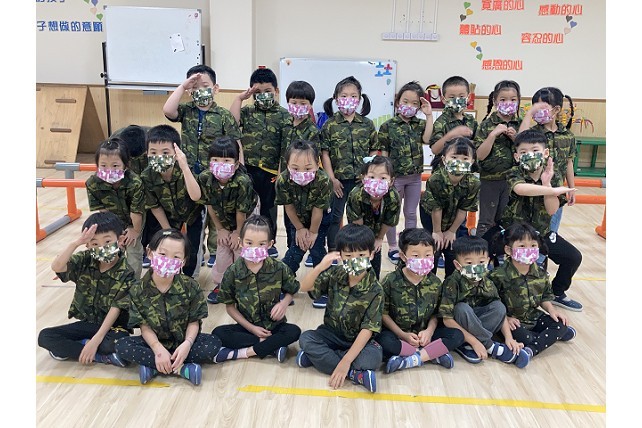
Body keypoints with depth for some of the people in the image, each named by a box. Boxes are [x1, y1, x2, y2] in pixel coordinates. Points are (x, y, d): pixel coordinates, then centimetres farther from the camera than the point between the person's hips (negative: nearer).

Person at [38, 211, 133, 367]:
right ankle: (103, 357, -14)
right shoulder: (84, 261, -6)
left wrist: (95, 341, -25)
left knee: (115, 344, -36)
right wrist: (75, 243, -38)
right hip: (87, 323, 5)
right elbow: (56, 267, -24)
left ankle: (67, 348, -8)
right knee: (44, 337, -12)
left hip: (113, 326, -4)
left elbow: (116, 309, -20)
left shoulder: (126, 274, -16)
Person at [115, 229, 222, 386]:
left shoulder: (190, 287, -12)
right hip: (155, 342, 1)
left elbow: (194, 322, -9)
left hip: (183, 341, 0)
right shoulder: (138, 291, -11)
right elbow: (144, 326, -9)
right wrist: (158, 349, -25)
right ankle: (181, 368, -26)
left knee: (214, 343, -26)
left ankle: (153, 366, -22)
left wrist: (187, 344, -27)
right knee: (122, 346, -24)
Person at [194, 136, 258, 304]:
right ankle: (219, 284, 33)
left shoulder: (243, 182, -37)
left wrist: (238, 233, -11)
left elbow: (241, 211, -24)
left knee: (241, 254, 3)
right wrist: (220, 229, -2)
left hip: (244, 224, -3)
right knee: (222, 256, 10)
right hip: (223, 223, 3)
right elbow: (210, 205, -10)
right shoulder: (205, 178, -25)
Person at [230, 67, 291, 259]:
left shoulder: (284, 115, -1)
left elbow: (286, 146, -5)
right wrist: (239, 98, -6)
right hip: (247, 168, 1)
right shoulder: (247, 112, 6)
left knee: (268, 206, 13)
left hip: (270, 170, -1)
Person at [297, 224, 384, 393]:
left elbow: (368, 329, -22)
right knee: (305, 338, -25)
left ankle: (318, 356, -18)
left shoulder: (374, 291, -18)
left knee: (373, 358, -33)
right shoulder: (334, 274, -8)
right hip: (331, 333, 3)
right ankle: (354, 374, -23)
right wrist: (320, 267, -33)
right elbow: (304, 287, -12)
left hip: (358, 340, -3)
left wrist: (346, 361, -31)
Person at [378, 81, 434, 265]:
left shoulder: (420, 124, 3)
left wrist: (429, 115, -17)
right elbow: (383, 154, -5)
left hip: (415, 176, 3)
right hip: (395, 177, -3)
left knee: (411, 213, 14)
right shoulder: (388, 126, -7)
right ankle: (392, 247, 24)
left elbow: (426, 139, -17)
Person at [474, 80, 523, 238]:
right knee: (486, 222, 6)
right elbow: (480, 155, -13)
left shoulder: (521, 125, 2)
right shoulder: (487, 125, -7)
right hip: (490, 180, -3)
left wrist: (515, 138, -12)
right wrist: (493, 134, -22)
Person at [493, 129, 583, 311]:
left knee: (574, 256, -1)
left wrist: (546, 183, -24)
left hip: (541, 231, 4)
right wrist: (554, 191, -38)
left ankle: (557, 293, 25)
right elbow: (521, 189, -44)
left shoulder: (551, 176, -5)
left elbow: (552, 210, -13)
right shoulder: (514, 174, -17)